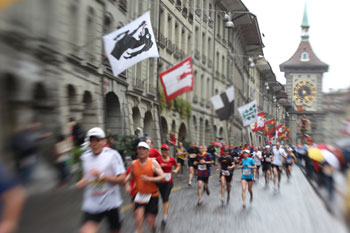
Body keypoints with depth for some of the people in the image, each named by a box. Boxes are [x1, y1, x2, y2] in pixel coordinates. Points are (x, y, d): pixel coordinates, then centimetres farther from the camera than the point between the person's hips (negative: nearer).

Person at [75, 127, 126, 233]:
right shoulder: (85, 156, 5)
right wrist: (82, 182, 3)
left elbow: (122, 180, -12)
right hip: (91, 204, 2)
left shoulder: (112, 155, -9)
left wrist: (102, 175, -21)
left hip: (111, 203, -2)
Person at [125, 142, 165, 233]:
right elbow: (131, 175, 21)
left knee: (150, 221, 5)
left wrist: (149, 179, -23)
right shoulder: (134, 163, 1)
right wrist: (124, 181, 4)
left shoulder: (153, 162, -9)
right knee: (139, 219, -14)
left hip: (152, 195, -2)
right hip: (139, 194, 2)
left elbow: (163, 177, -12)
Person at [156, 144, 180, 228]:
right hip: (160, 182, 0)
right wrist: (160, 166, -22)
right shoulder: (158, 159, -8)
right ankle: (166, 212, 38)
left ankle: (164, 217, -10)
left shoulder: (172, 159, -1)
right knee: (163, 198, 12)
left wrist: (176, 170, -3)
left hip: (169, 182, 0)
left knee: (166, 198, -9)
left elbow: (178, 165, 16)